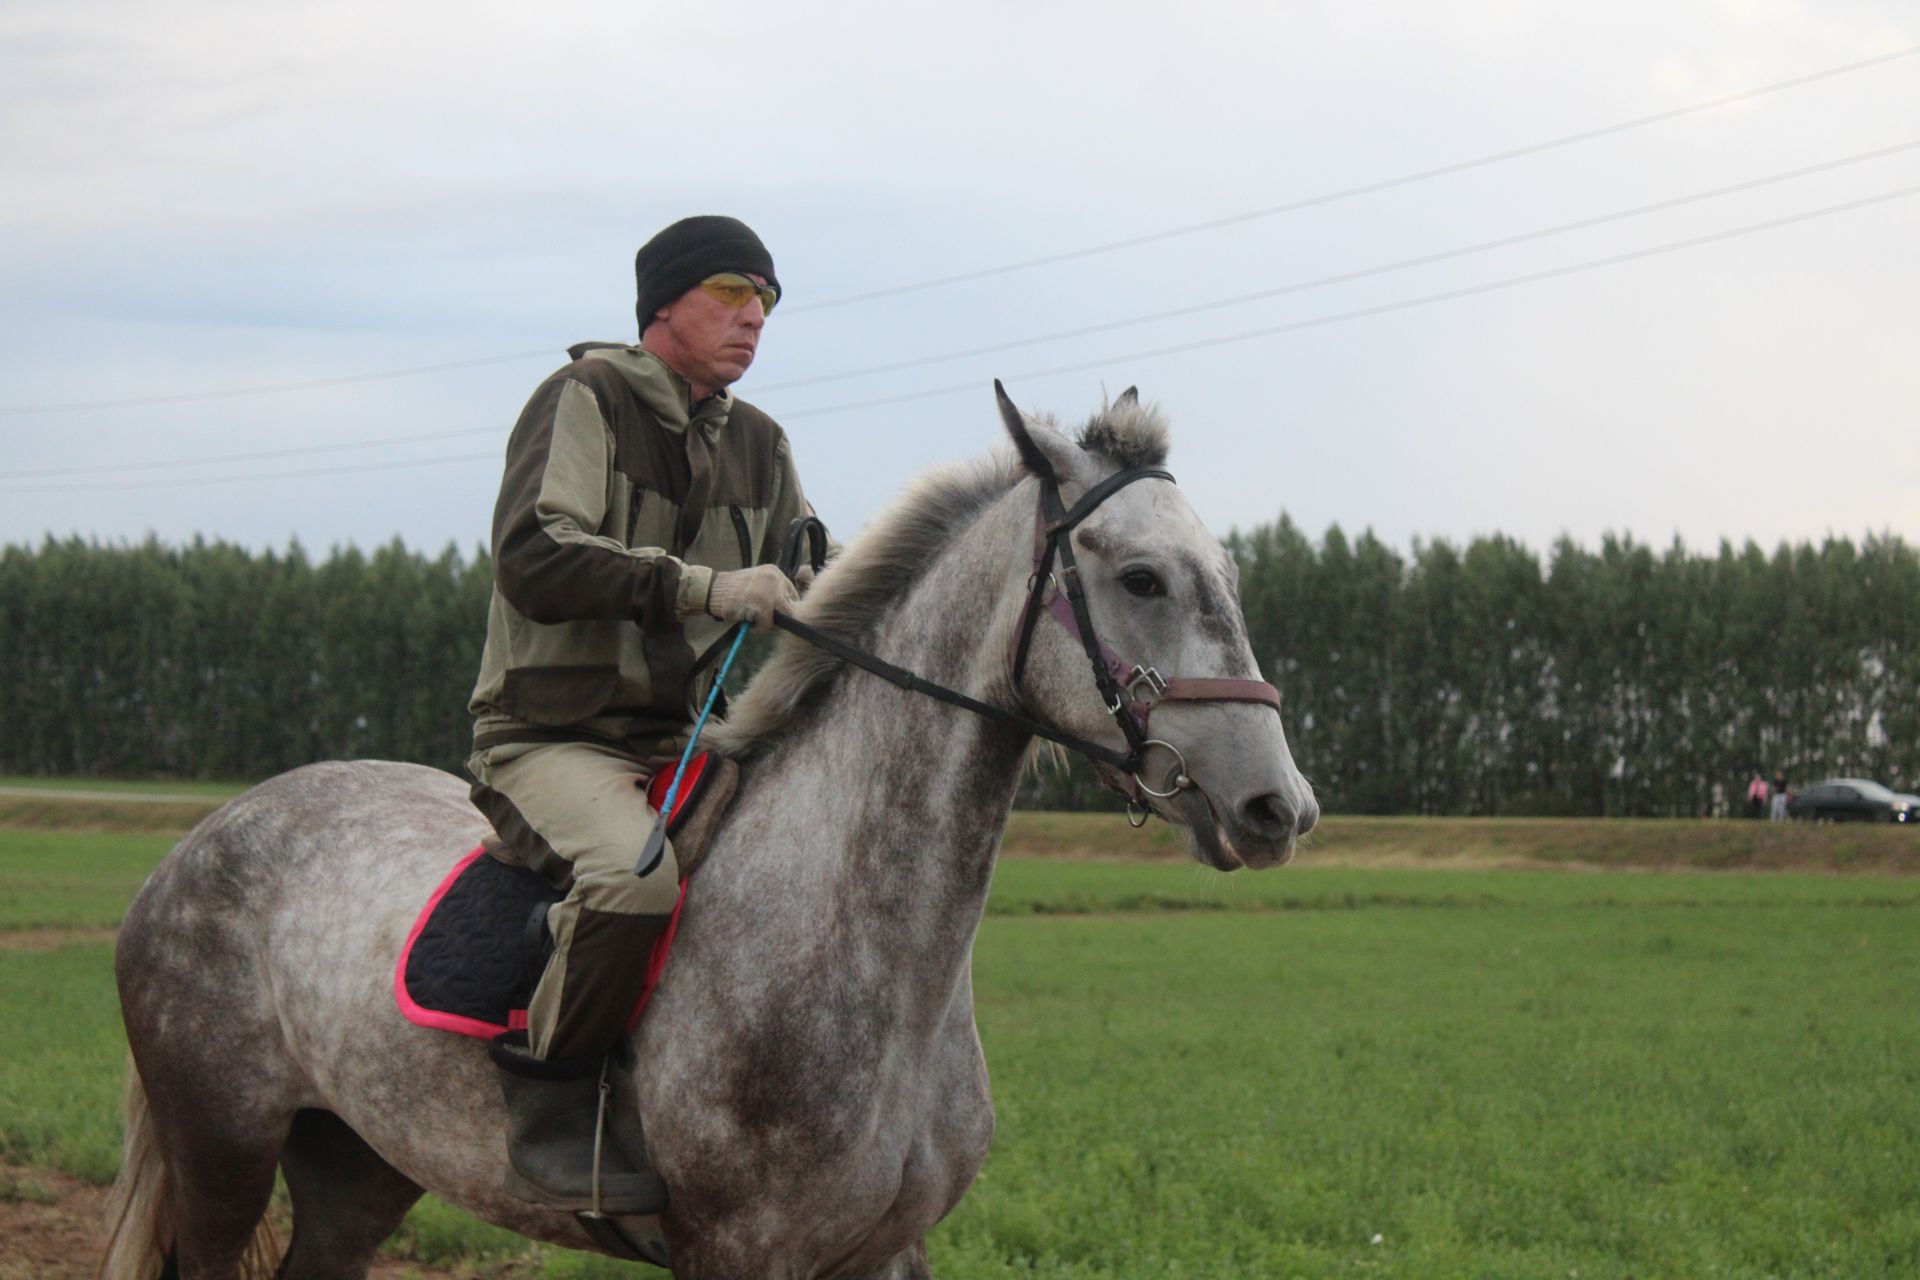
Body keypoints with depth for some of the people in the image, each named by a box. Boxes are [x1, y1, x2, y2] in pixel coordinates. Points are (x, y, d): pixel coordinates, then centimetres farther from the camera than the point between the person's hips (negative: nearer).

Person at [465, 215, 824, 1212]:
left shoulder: (759, 445, 15)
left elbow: (808, 594, 22)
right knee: (636, 869, -37)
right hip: (553, 743, -8)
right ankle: (545, 1104, -19)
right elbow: (531, 560, -21)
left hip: (692, 747, 8)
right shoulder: (584, 401, -7)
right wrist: (699, 586, -30)